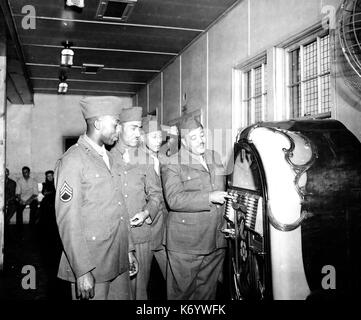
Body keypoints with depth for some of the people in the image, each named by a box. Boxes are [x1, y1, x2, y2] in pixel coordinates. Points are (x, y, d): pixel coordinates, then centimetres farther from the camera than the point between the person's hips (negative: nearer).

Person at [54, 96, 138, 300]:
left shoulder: (108, 157, 13)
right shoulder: (73, 161, -12)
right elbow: (68, 221, -16)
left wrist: (128, 250, 14)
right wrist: (82, 271, -18)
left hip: (118, 261, 7)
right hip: (91, 264, -7)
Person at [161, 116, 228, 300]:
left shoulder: (215, 158, 13)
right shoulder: (173, 165, -8)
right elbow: (174, 199, -21)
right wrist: (209, 197, -25)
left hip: (215, 241, 6)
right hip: (185, 244, -5)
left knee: (208, 290, 17)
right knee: (182, 291, 7)